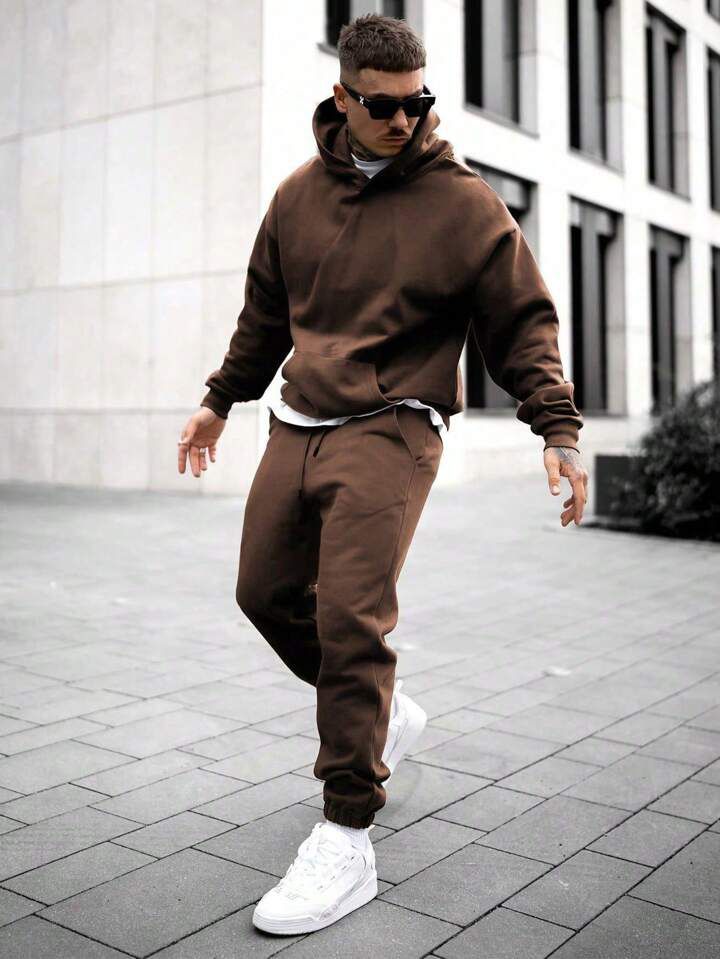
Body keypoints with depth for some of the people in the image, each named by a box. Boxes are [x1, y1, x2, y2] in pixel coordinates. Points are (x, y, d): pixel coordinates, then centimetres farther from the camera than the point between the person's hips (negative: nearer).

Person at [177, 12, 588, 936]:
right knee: (266, 592, 9)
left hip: (390, 430, -6)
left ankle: (345, 842, -7)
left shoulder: (465, 204, -4)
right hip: (297, 424, 6)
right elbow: (265, 311, 22)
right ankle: (383, 713, 33)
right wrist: (221, 400, 26)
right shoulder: (299, 193, 10)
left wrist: (559, 431, -12)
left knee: (350, 616, -17)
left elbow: (524, 325, -2)